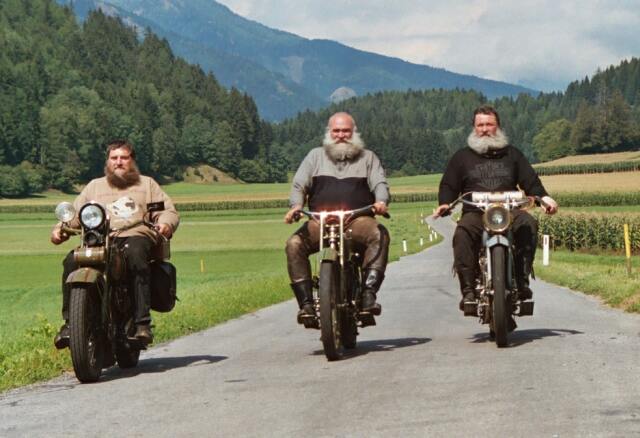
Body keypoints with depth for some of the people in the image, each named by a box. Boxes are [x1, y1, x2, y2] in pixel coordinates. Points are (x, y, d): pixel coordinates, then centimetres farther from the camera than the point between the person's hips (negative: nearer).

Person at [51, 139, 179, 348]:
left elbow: (168, 211, 15)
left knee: (136, 256, -40)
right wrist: (60, 228, 0)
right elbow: (75, 213, 22)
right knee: (71, 262, -29)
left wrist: (165, 223, -9)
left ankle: (143, 323, -44)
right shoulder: (94, 186, 31)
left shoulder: (147, 184, 26)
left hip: (136, 236, -2)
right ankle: (69, 323, -23)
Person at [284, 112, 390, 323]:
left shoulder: (367, 157, 20)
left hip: (357, 220, -1)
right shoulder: (316, 156, 22)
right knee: (294, 244, -28)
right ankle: (306, 303, -26)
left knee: (379, 235, -35)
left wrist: (381, 201, -17)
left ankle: (368, 293, -39)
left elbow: (380, 183, 7)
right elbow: (299, 184, 13)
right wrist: (296, 205, -9)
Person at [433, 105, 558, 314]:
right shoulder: (462, 157, 21)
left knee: (528, 223, -33)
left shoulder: (512, 154, 23)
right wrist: (445, 204, -7)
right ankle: (468, 290, -36)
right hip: (475, 213, -1)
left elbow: (530, 180, 14)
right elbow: (448, 185, 15)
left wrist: (543, 197, -7)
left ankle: (522, 281, -33)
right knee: (462, 233, -35)